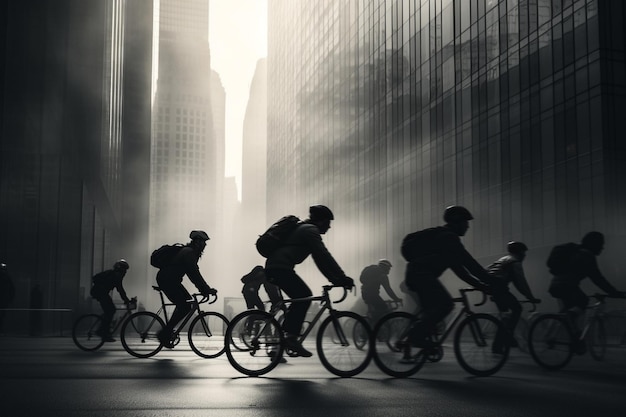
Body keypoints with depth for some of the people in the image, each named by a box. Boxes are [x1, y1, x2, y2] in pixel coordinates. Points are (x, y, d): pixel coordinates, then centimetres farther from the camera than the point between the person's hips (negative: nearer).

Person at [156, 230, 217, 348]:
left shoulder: (192, 253, 13)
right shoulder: (188, 252, -19)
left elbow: (194, 273, 16)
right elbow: (194, 274, -26)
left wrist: (204, 289, 8)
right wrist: (207, 289, -25)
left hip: (172, 280, 10)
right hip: (166, 280, -10)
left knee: (188, 301, 10)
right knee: (183, 305, -12)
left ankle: (168, 330, 13)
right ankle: (164, 334, -6)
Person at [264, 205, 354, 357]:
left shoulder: (304, 229, 25)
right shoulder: (310, 231, -7)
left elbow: (320, 259, 24)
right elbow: (324, 257, -16)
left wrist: (335, 279, 19)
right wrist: (342, 278, -17)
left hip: (273, 267, 10)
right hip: (281, 268, -10)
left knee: (301, 299, 13)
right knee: (304, 297, -13)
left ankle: (282, 336, 12)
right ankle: (291, 337, -16)